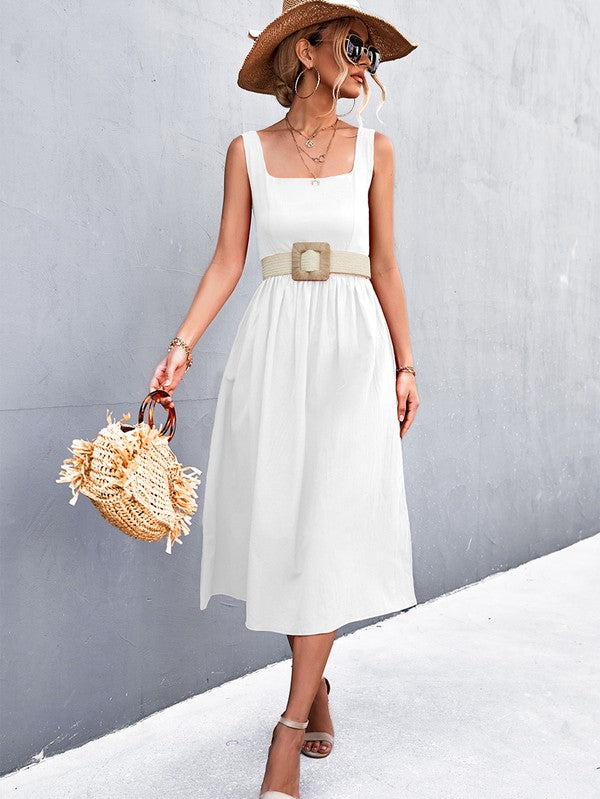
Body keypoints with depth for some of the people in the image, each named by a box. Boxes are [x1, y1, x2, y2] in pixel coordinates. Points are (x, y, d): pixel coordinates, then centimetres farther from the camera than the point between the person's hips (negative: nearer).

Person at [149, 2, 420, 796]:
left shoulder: (374, 150, 7)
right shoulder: (248, 151, 6)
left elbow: (384, 265, 8)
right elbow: (228, 262, 4)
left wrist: (404, 364, 3)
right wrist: (183, 344, -7)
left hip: (353, 346, 0)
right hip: (274, 343, 1)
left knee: (330, 528, -6)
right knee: (282, 523, 4)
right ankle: (316, 684, 28)